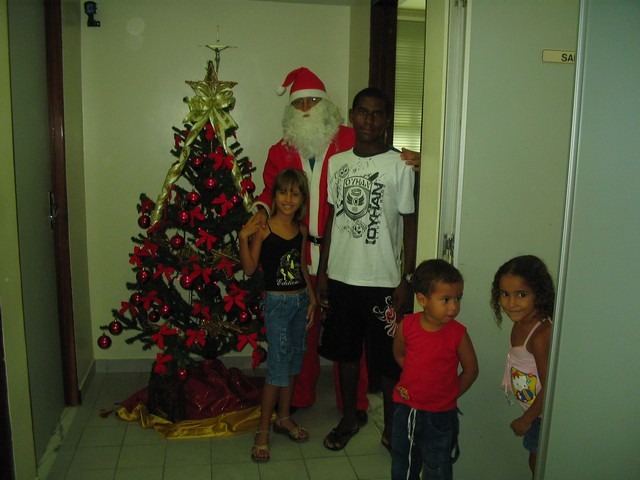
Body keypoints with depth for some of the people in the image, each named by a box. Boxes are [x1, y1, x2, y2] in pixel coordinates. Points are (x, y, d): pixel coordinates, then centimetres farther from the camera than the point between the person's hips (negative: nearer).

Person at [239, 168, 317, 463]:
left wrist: (312, 297, 8)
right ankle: (263, 431, 9)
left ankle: (284, 418, 32)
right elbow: (250, 269, -12)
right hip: (277, 302, -6)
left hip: (301, 300, 6)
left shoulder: (301, 229, 5)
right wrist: (244, 237, -24)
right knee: (278, 367, -5)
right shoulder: (263, 228, -12)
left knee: (293, 362, 15)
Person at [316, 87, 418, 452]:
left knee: (387, 358, 7)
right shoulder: (337, 163, 5)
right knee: (345, 351, 17)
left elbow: (410, 225, -6)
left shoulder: (400, 167, -8)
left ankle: (392, 427, 27)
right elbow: (332, 218, 10)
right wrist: (323, 271, 9)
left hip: (382, 280, -4)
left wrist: (406, 279, -10)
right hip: (341, 276, 5)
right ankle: (349, 418, 36)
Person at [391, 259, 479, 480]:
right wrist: (418, 379, 2)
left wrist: (450, 395, -3)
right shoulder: (407, 326, -12)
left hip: (440, 414, -2)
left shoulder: (458, 334, -17)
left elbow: (471, 370, -4)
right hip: (406, 409, 2)